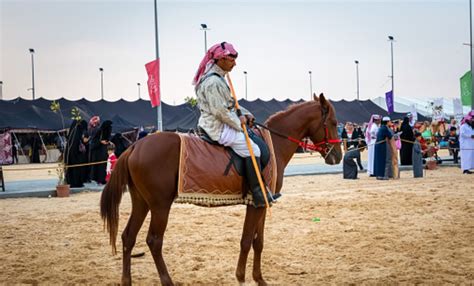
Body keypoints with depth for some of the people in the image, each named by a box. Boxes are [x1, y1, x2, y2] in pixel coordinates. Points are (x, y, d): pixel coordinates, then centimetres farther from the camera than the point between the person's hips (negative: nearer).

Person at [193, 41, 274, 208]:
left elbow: (229, 102, 22)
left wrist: (244, 114, 9)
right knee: (251, 149, -13)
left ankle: (259, 191, 18)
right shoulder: (212, 81, -21)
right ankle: (259, 195, -12)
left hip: (213, 124, 11)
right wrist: (238, 123, -11)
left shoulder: (218, 78, 15)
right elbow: (220, 111, -23)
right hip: (217, 128, -11)